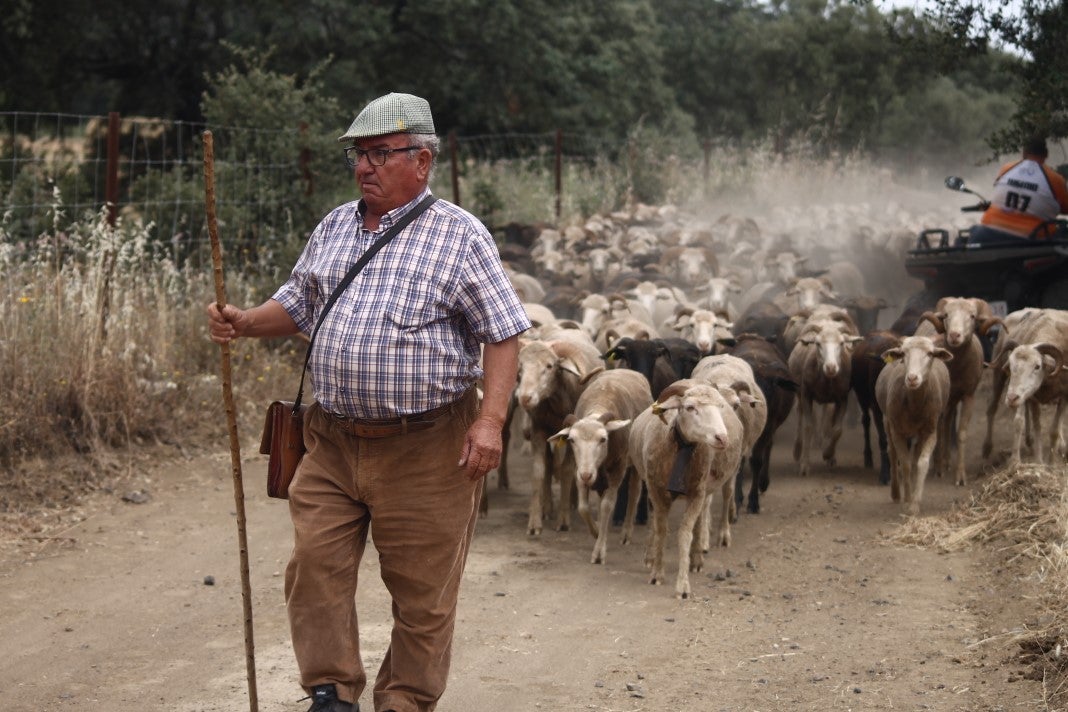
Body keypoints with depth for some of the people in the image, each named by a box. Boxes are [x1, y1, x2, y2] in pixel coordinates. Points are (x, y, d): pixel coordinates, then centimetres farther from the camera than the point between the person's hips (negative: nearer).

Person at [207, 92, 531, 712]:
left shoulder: (459, 235, -5)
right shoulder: (334, 228, 12)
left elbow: (503, 333, -8)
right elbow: (297, 306, 23)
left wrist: (491, 419, -17)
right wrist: (246, 324, 3)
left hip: (425, 447, -5)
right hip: (332, 441, 5)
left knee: (422, 590, 5)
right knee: (314, 565, 1)